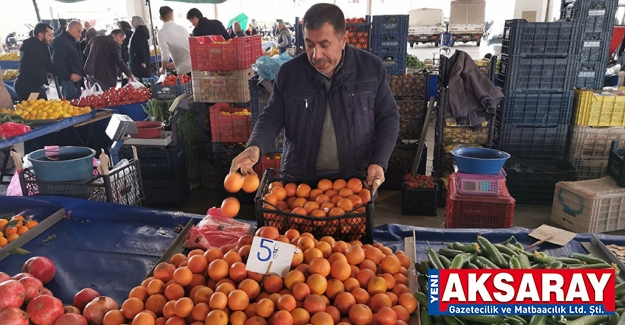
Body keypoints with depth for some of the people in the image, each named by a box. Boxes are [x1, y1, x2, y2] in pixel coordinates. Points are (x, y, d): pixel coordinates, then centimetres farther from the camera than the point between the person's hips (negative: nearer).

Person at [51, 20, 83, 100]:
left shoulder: (74, 42, 20)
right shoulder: (60, 41, -10)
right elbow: (57, 61, -19)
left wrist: (80, 74, 10)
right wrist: (68, 76, -18)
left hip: (76, 80, 9)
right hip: (68, 81, -9)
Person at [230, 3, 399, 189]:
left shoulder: (371, 68, -8)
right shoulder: (289, 72, -7)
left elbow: (388, 117, -2)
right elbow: (273, 116, 0)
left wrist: (379, 162, -13)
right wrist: (255, 146, -20)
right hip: (300, 178, 1)